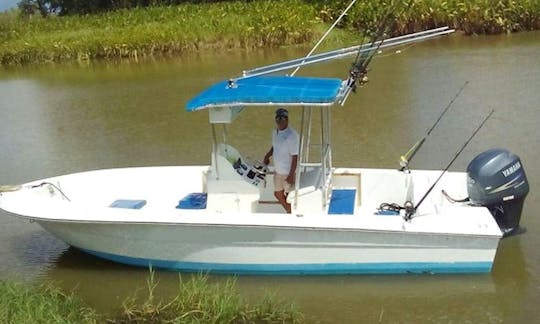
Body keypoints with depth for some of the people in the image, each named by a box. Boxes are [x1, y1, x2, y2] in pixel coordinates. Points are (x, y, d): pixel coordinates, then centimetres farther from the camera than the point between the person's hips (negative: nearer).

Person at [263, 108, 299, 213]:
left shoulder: (292, 135, -23)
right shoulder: (275, 132, 2)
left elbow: (295, 157, -22)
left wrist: (291, 175, -23)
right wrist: (267, 155, 6)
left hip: (288, 172, -8)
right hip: (278, 171, 8)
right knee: (278, 194, 22)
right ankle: (288, 211, 42)